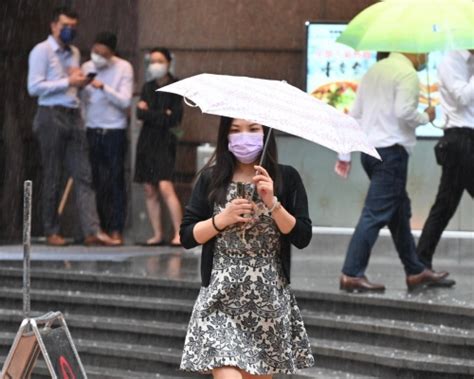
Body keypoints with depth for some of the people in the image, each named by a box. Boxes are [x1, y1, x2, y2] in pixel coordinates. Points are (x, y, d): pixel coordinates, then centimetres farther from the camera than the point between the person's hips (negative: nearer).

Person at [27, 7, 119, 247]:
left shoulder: (74, 53, 19)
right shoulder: (42, 51, -3)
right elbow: (34, 87, -13)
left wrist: (80, 82, 5)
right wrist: (68, 82, -13)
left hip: (73, 116, 6)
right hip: (51, 116, -6)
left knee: (83, 175, -4)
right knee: (52, 177, 0)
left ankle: (92, 231, -10)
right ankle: (51, 232, 9)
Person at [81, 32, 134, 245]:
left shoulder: (123, 68, -2)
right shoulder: (87, 68, 9)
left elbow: (125, 101, -11)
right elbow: (82, 100, 10)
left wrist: (103, 87, -22)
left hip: (114, 131, -3)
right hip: (91, 130, 3)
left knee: (115, 182, -3)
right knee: (94, 182, 1)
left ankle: (116, 230, -2)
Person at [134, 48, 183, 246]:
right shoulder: (148, 87, 13)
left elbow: (175, 118, -9)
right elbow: (140, 113, 1)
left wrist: (149, 113, -6)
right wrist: (162, 115, -12)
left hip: (165, 142, -5)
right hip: (147, 141, 5)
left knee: (165, 187, -17)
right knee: (149, 191, 3)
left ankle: (179, 233, -16)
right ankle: (157, 234, 8)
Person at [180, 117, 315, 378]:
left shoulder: (286, 178, 2)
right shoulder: (211, 179, 3)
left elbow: (302, 238, -4)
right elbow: (187, 237, 3)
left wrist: (272, 203, -15)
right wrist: (222, 220, -12)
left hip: (270, 298, 1)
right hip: (222, 297, -1)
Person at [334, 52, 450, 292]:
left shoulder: (375, 70, 16)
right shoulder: (408, 74, -10)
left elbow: (355, 114, 16)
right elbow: (403, 112, -22)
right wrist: (426, 117, -2)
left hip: (369, 150, 9)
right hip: (391, 149, -9)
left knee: (400, 212, 17)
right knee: (375, 213, -9)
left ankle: (415, 272, 24)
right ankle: (352, 274, -11)